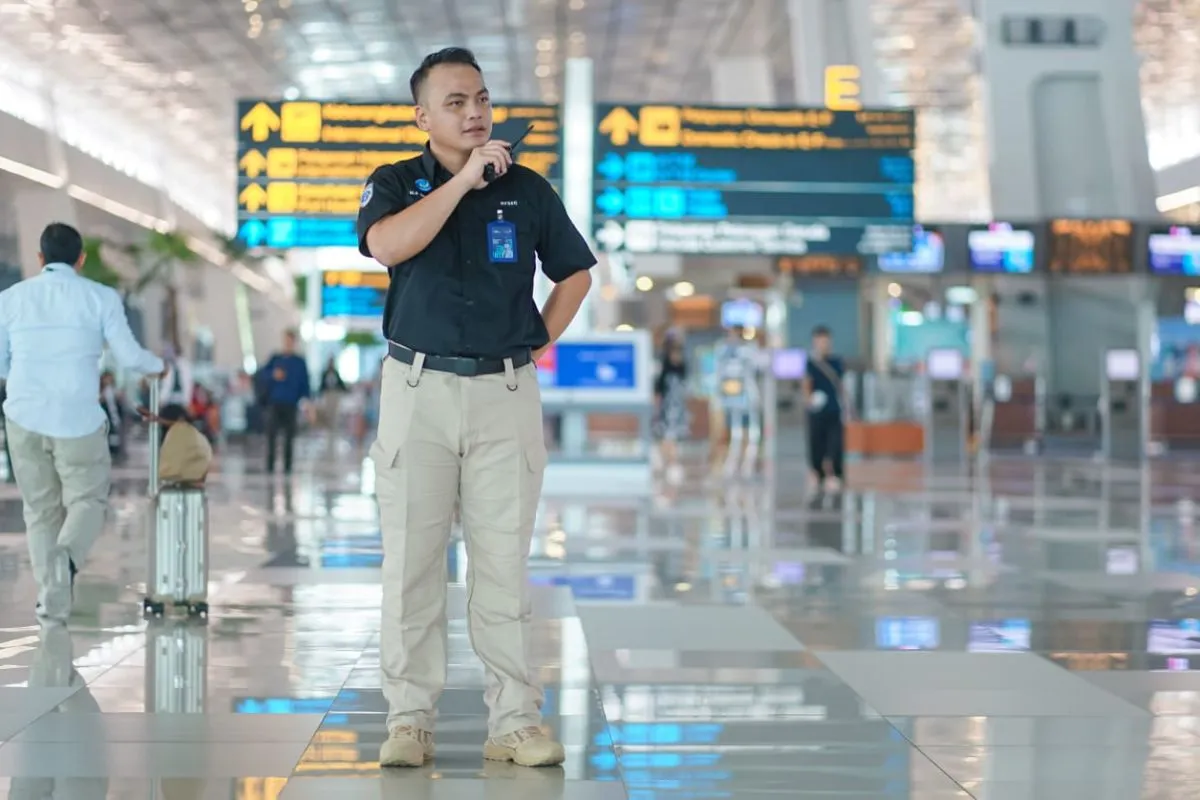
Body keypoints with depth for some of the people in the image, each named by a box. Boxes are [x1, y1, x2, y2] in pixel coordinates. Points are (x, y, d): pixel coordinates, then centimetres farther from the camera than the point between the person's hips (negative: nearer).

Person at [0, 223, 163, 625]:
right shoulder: (102, 297, -1)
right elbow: (130, 356, -2)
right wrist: (158, 365, 20)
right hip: (79, 420, -2)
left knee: (41, 510, 14)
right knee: (87, 501, 13)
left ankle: (54, 603, 9)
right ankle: (67, 556, -17)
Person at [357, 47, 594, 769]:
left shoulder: (529, 189, 8)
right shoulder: (397, 184, 4)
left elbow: (575, 273, 19)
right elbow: (386, 246, -18)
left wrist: (541, 344, 7)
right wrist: (464, 179, -17)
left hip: (506, 392, 1)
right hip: (419, 389, -1)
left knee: (505, 561, 1)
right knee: (411, 561, 1)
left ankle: (515, 722, 5)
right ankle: (410, 720, 7)